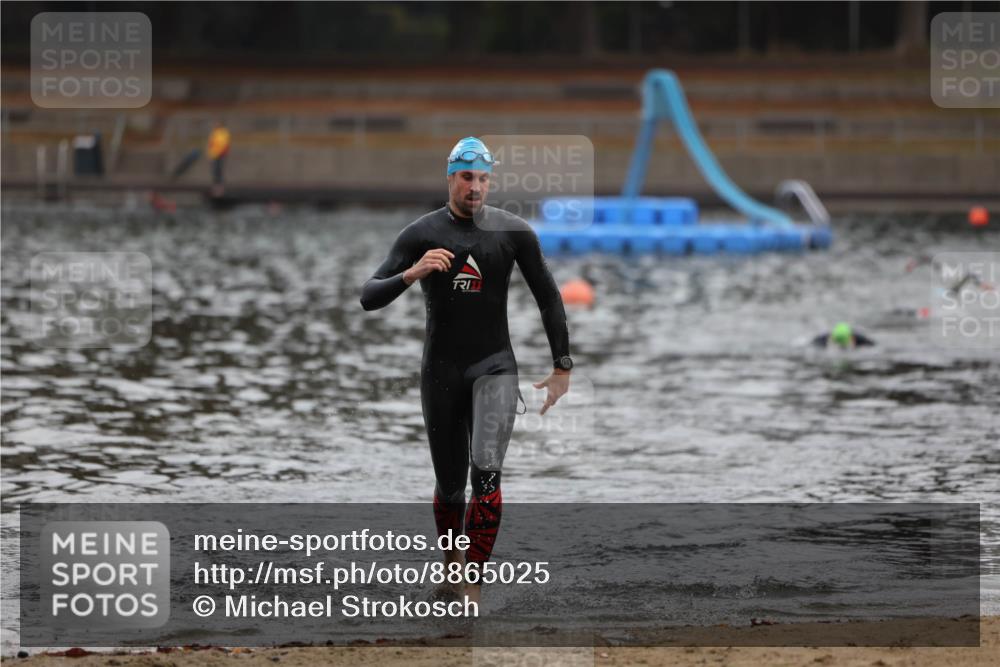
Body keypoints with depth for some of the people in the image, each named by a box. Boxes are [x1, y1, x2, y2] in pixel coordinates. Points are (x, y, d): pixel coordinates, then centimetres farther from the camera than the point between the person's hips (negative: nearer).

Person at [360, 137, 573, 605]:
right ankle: (451, 560, 37)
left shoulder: (513, 232, 0)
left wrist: (562, 367, 8)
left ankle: (472, 589, -22)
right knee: (450, 485, 8)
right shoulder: (421, 234, -3)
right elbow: (369, 298, -8)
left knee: (486, 474, -20)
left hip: (494, 367, -1)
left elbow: (548, 298, 9)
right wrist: (411, 273, -27)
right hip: (441, 370, 1)